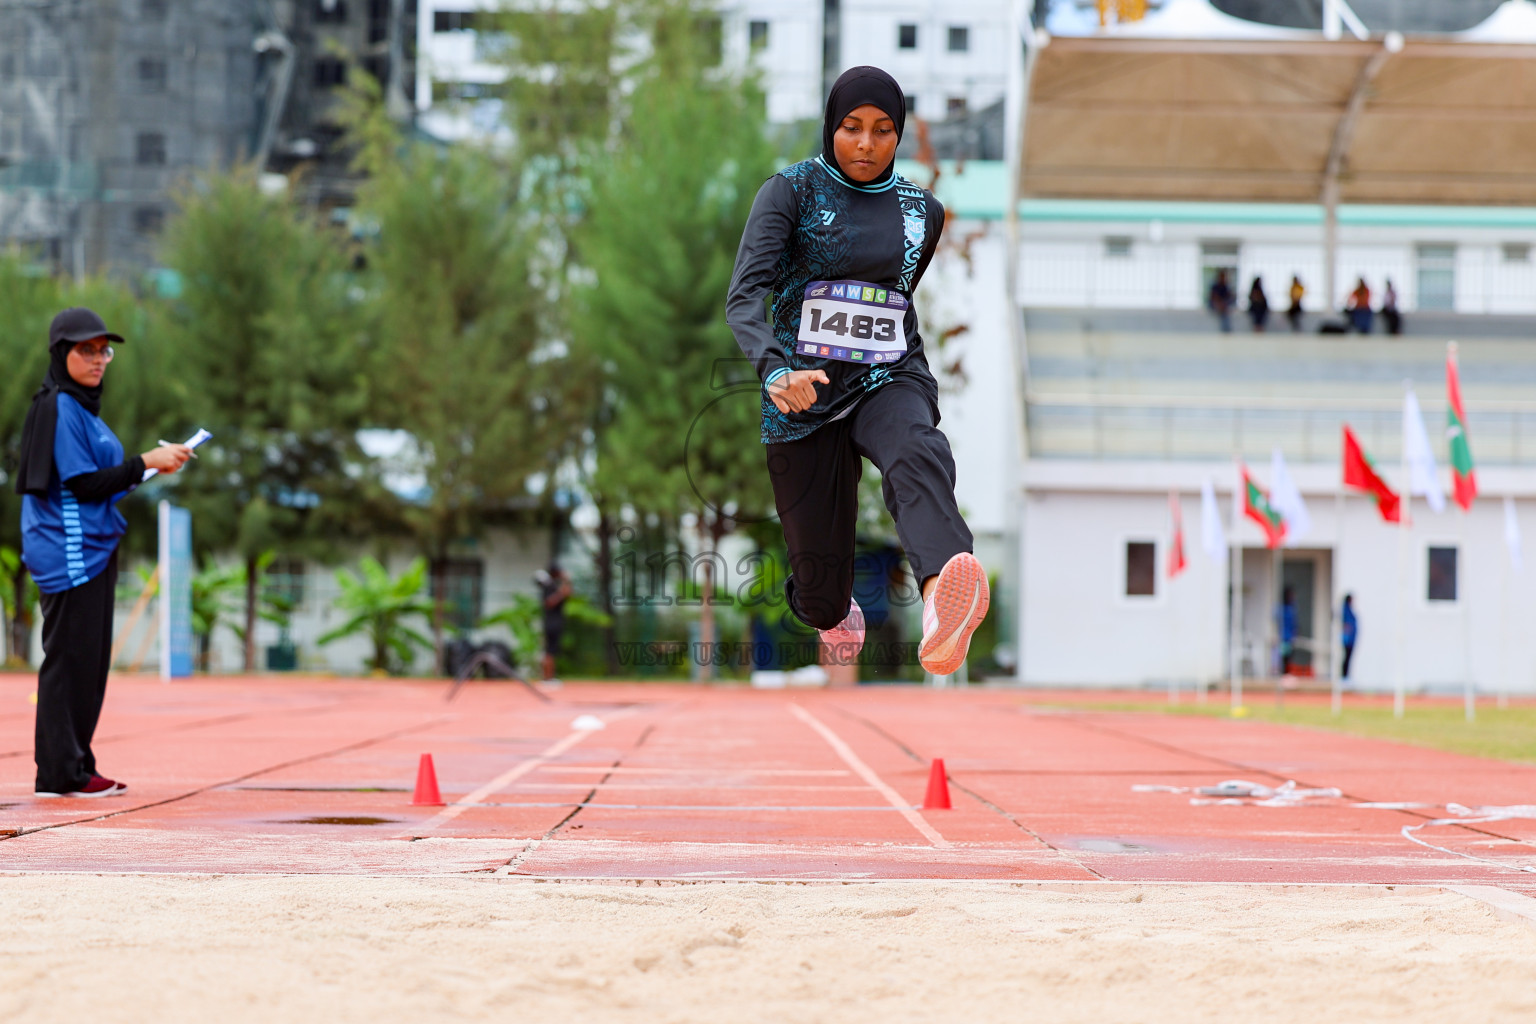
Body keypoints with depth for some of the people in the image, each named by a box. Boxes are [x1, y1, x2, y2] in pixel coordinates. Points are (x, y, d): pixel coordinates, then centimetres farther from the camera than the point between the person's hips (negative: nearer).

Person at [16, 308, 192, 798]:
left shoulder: (82, 408, 18)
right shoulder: (59, 409, -13)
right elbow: (82, 484, -18)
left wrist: (149, 467, 9)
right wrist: (145, 463, -18)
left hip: (92, 550, 10)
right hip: (69, 550, -10)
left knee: (91, 660, 12)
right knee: (70, 657, -7)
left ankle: (74, 765, 17)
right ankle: (61, 771, -4)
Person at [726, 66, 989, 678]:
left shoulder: (923, 210, 9)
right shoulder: (792, 191, -4)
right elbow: (746, 293, -18)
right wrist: (775, 371, -35)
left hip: (891, 380, 1)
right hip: (804, 395, -1)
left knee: (918, 453, -38)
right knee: (821, 593, 2)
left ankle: (943, 612, -70)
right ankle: (835, 612, 45)